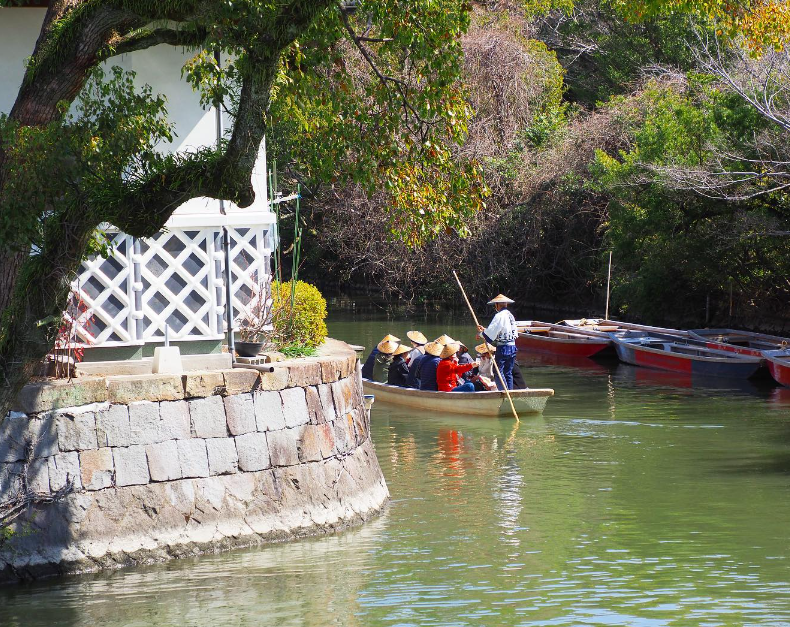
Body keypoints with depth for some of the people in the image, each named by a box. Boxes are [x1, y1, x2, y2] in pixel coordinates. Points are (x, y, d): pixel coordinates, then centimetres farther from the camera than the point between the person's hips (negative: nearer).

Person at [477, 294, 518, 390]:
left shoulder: (500, 316, -13)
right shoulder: (510, 316, 14)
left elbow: (490, 333, -16)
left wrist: (481, 334, 2)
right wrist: (484, 330, 20)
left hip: (502, 348, -8)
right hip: (512, 347, 8)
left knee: (498, 372, -5)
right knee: (508, 373, 14)